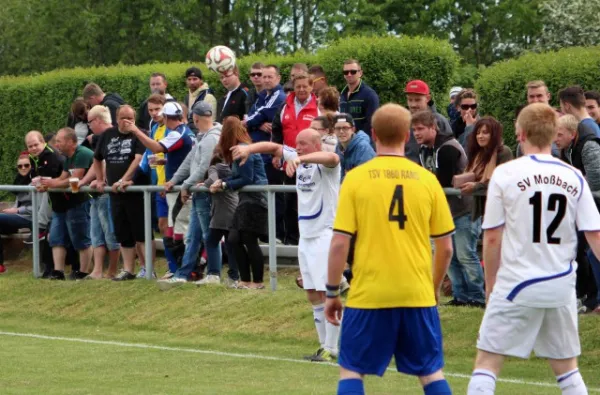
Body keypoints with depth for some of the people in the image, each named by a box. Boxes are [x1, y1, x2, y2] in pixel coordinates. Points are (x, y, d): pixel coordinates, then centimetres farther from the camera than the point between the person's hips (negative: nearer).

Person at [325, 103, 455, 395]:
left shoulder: (356, 178, -4)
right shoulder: (427, 180, 2)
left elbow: (339, 244, -7)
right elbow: (446, 247, 5)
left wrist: (332, 293, 4)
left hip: (369, 294, -2)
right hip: (417, 295, 2)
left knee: (351, 370, 8)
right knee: (431, 372, 11)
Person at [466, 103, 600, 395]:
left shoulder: (505, 174, -6)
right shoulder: (574, 178, 1)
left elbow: (492, 237, -3)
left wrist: (490, 283, 9)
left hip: (517, 284, -3)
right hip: (561, 286, 3)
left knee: (487, 362, 1)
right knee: (566, 367, 16)